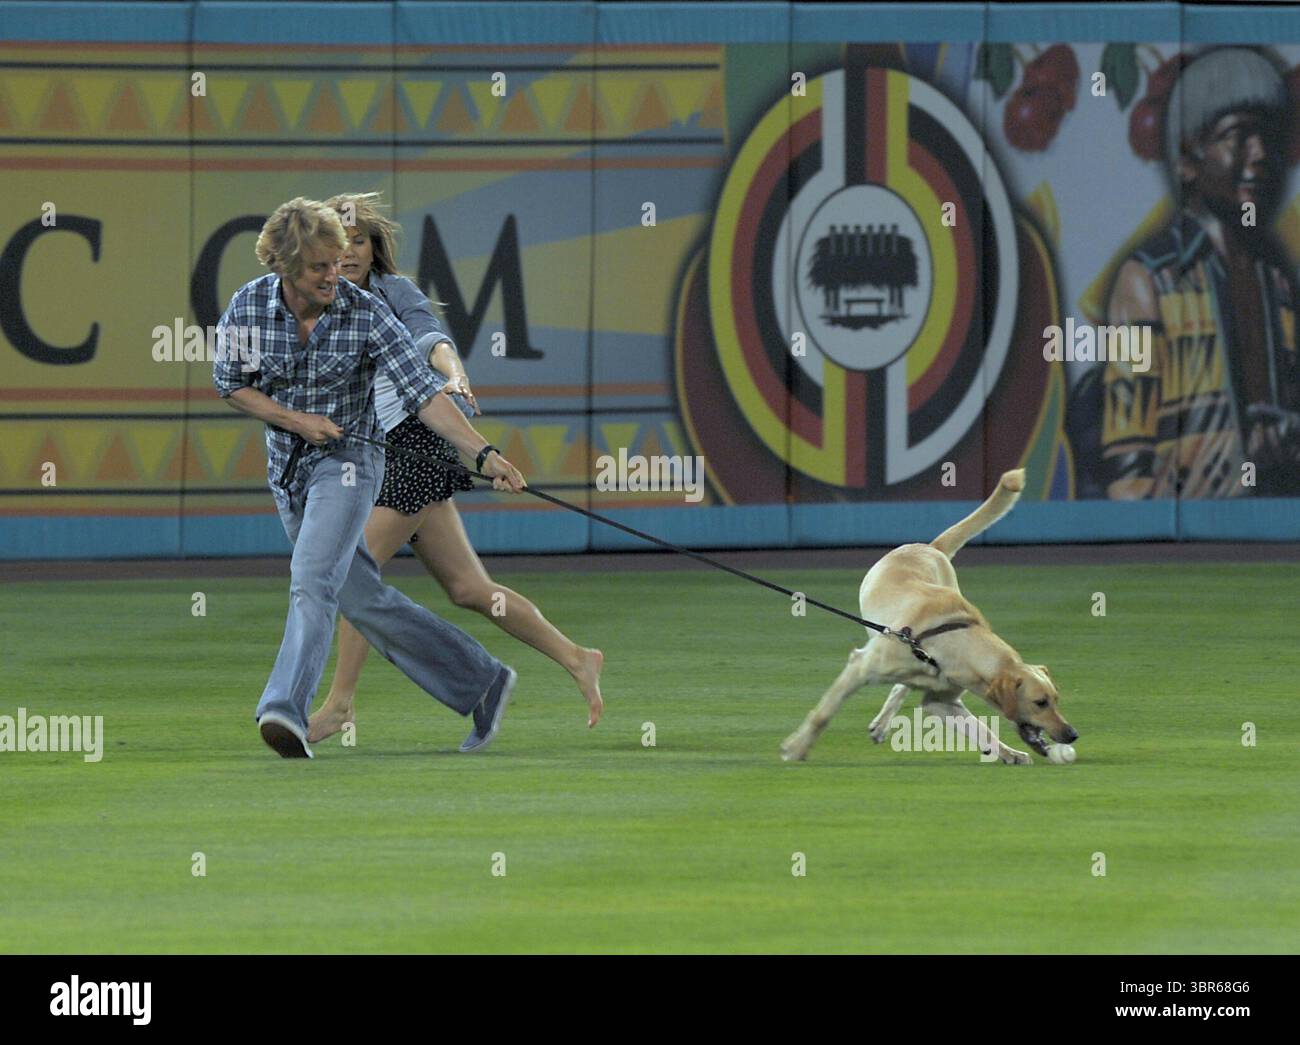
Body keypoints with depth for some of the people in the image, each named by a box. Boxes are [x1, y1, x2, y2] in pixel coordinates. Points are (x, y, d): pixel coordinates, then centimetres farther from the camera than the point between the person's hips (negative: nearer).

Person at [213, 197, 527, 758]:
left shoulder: (366, 316, -16)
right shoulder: (249, 306, -9)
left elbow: (424, 392, -19)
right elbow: (230, 382, 3)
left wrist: (484, 454, -27)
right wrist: (297, 420, -11)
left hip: (347, 460, -4)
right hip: (286, 469, 4)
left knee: (313, 580, -24)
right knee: (361, 598, 10)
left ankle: (284, 710, -37)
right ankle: (480, 680, 23)